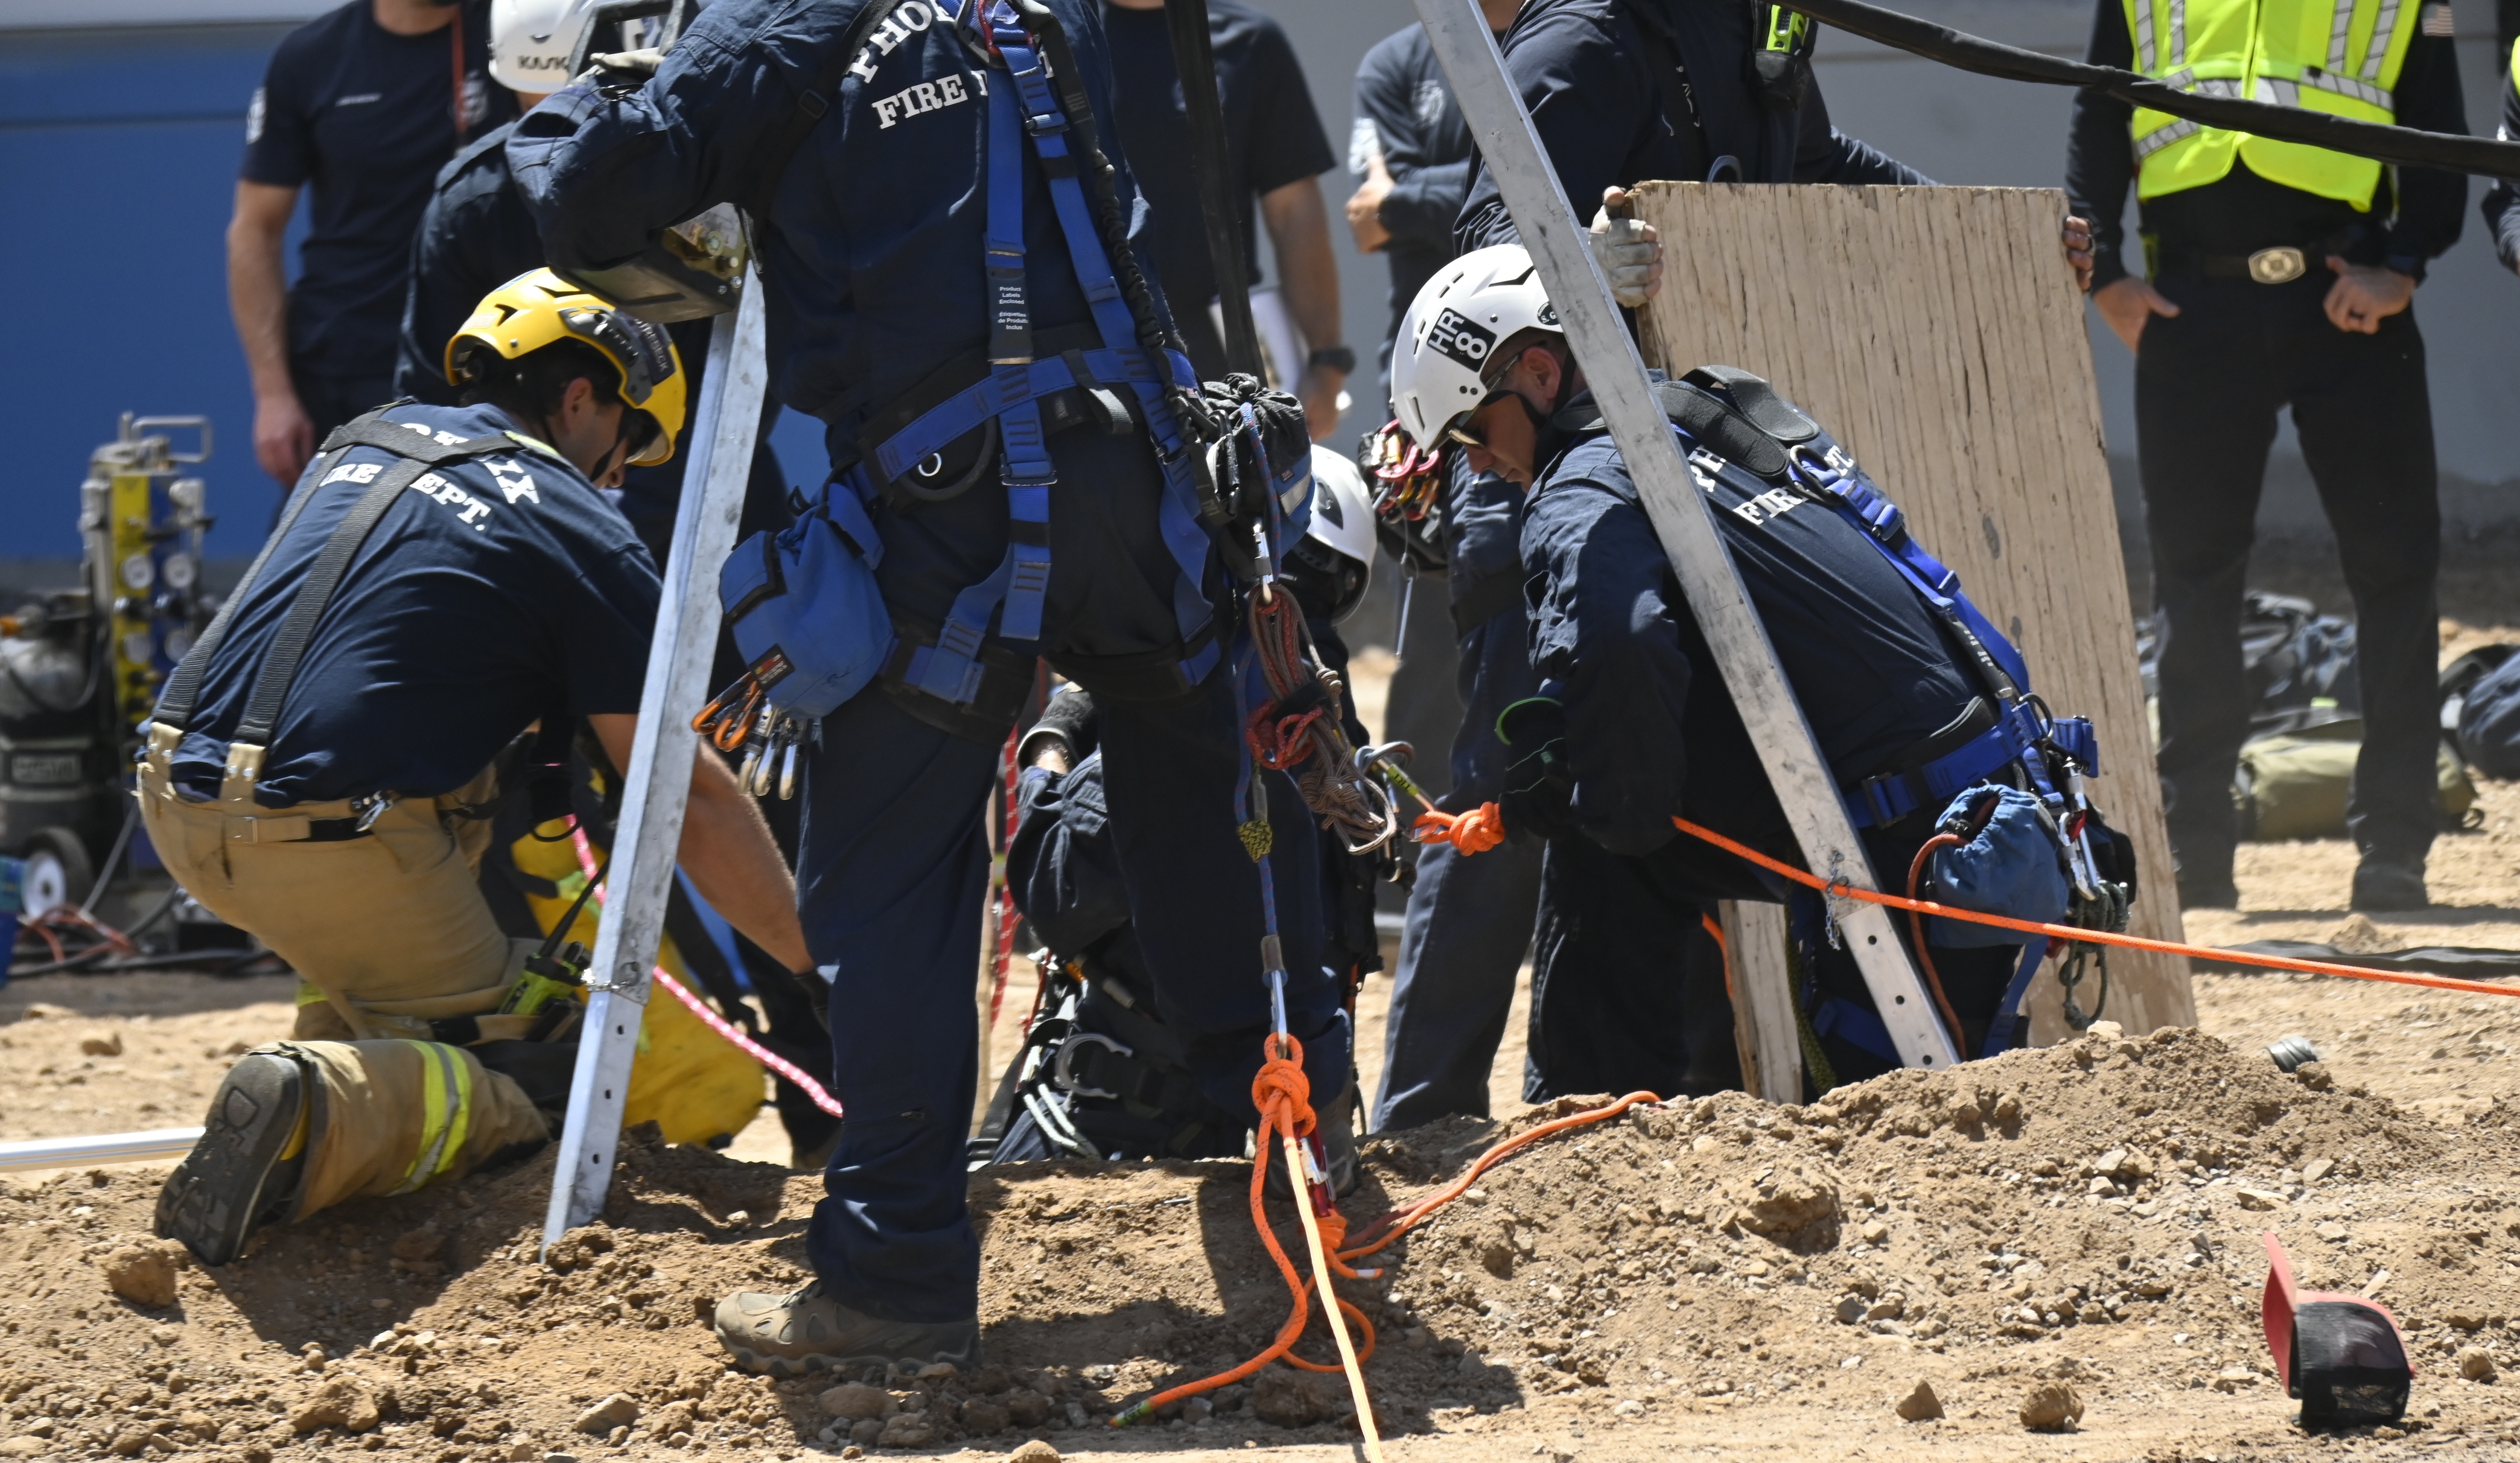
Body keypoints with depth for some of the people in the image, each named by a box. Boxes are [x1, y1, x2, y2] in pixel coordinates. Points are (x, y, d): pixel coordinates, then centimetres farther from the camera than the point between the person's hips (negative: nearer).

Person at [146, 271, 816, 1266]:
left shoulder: (364, 440, 19)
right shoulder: (583, 539, 1)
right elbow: (688, 799, -1)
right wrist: (821, 965, 5)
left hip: (179, 806, 7)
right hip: (332, 843, -7)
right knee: (526, 1078, 6)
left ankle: (341, 1036, 22)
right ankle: (331, 1109, -22)